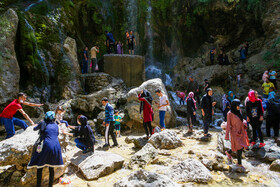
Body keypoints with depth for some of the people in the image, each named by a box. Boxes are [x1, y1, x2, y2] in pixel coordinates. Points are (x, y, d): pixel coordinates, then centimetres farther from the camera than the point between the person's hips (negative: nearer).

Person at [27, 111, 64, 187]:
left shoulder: (43, 123, 7)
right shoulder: (56, 125, 16)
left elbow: (35, 129, 26)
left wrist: (39, 127, 46)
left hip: (47, 146, -4)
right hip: (56, 146, 4)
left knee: (39, 167, 10)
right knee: (51, 168, 17)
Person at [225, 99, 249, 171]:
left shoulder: (239, 111, 2)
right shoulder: (230, 114, -16)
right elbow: (228, 125, -14)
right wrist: (227, 136, -13)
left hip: (240, 132, 7)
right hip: (234, 133, -7)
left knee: (242, 146, 13)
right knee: (240, 148, -3)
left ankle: (228, 152, 36)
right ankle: (239, 163, 17)